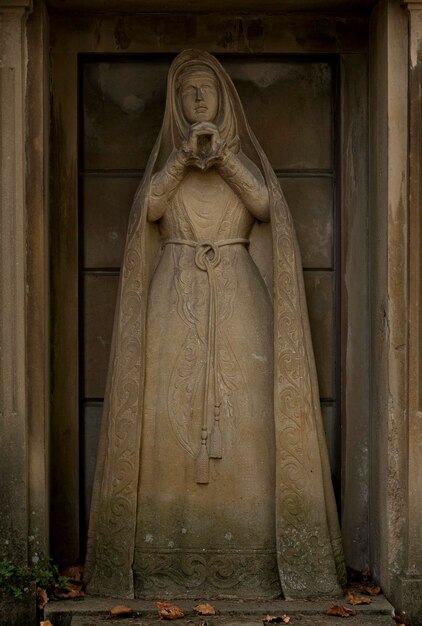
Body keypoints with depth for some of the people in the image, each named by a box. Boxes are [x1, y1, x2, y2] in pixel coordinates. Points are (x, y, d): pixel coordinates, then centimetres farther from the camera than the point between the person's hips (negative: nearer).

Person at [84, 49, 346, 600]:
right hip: (176, 296, 1)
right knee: (172, 410, -7)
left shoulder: (244, 153, 13)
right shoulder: (166, 155, 14)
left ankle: (249, 547, -3)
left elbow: (265, 203, -5)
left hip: (236, 296, 0)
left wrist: (223, 154, -10)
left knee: (242, 409, -7)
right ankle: (171, 551, -2)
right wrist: (185, 154, -10)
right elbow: (151, 207, -4)